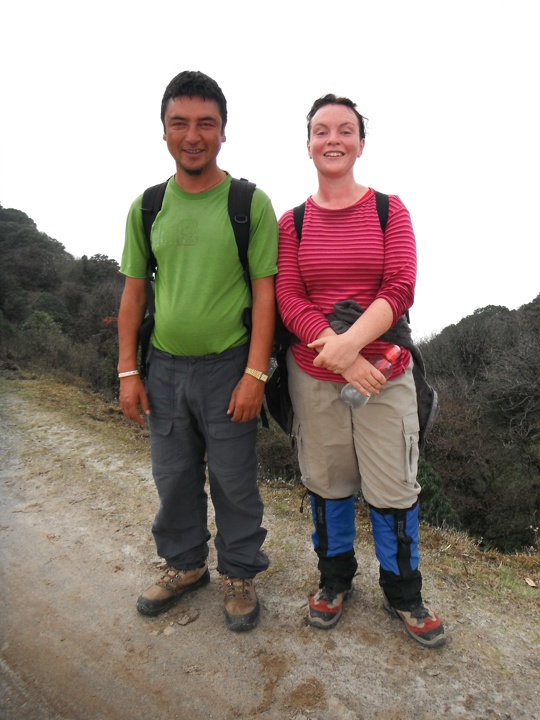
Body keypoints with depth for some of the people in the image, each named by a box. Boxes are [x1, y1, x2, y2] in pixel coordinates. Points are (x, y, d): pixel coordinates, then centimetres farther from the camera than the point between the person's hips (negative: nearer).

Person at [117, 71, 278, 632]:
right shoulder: (147, 207, 5)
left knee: (234, 480, 9)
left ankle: (239, 574, 32)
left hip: (228, 368, -3)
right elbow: (133, 291, 7)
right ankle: (184, 564, 40)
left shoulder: (250, 203, -5)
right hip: (164, 367, 4)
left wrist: (255, 374, -14)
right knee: (173, 476, 16)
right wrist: (127, 371, 3)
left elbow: (265, 292, -8)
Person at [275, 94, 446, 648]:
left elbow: (400, 290, -8)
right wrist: (339, 356, -17)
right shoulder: (293, 222, 4)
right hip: (313, 374, 1)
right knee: (327, 483, 14)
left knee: (393, 488, 6)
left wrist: (350, 341, -23)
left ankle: (402, 594, 32)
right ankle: (334, 579, 38)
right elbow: (287, 300, -5)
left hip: (384, 371, -1)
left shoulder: (389, 210, 2)